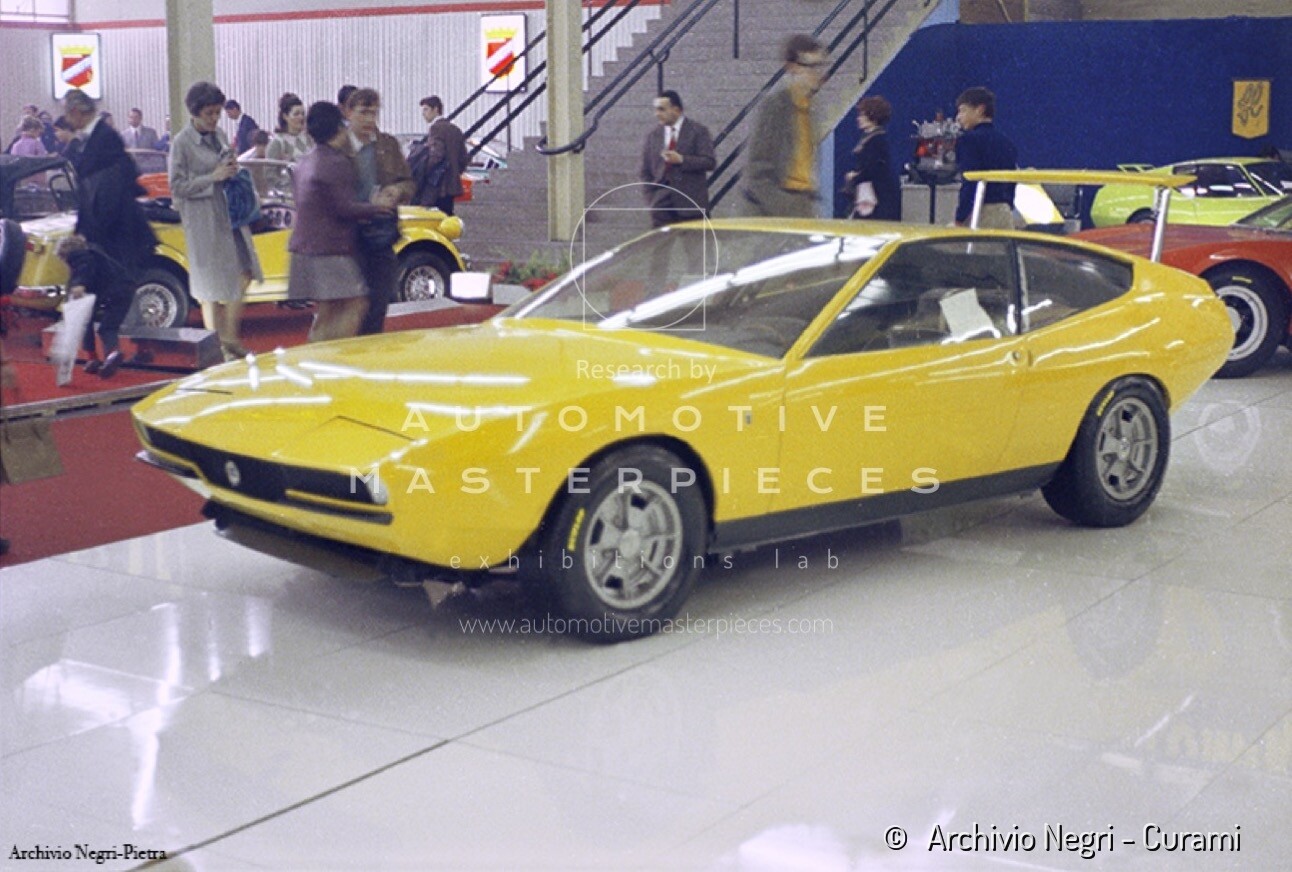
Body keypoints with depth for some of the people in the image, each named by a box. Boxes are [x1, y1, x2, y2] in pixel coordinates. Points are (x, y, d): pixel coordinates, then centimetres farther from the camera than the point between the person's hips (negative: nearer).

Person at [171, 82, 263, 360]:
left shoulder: (219, 135, 8)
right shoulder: (182, 143, -10)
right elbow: (177, 186, -12)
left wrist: (232, 168, 0)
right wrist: (213, 177, -19)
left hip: (229, 212, 7)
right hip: (202, 218, -7)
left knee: (243, 274, 7)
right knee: (211, 285, 0)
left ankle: (231, 340, 18)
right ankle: (217, 346, 10)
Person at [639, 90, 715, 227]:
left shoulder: (698, 131, 1)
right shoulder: (653, 136, 11)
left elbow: (709, 162, -7)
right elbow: (646, 172, 14)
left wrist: (681, 160, -18)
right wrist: (651, 199, 2)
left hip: (691, 203, -2)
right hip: (661, 205, 2)